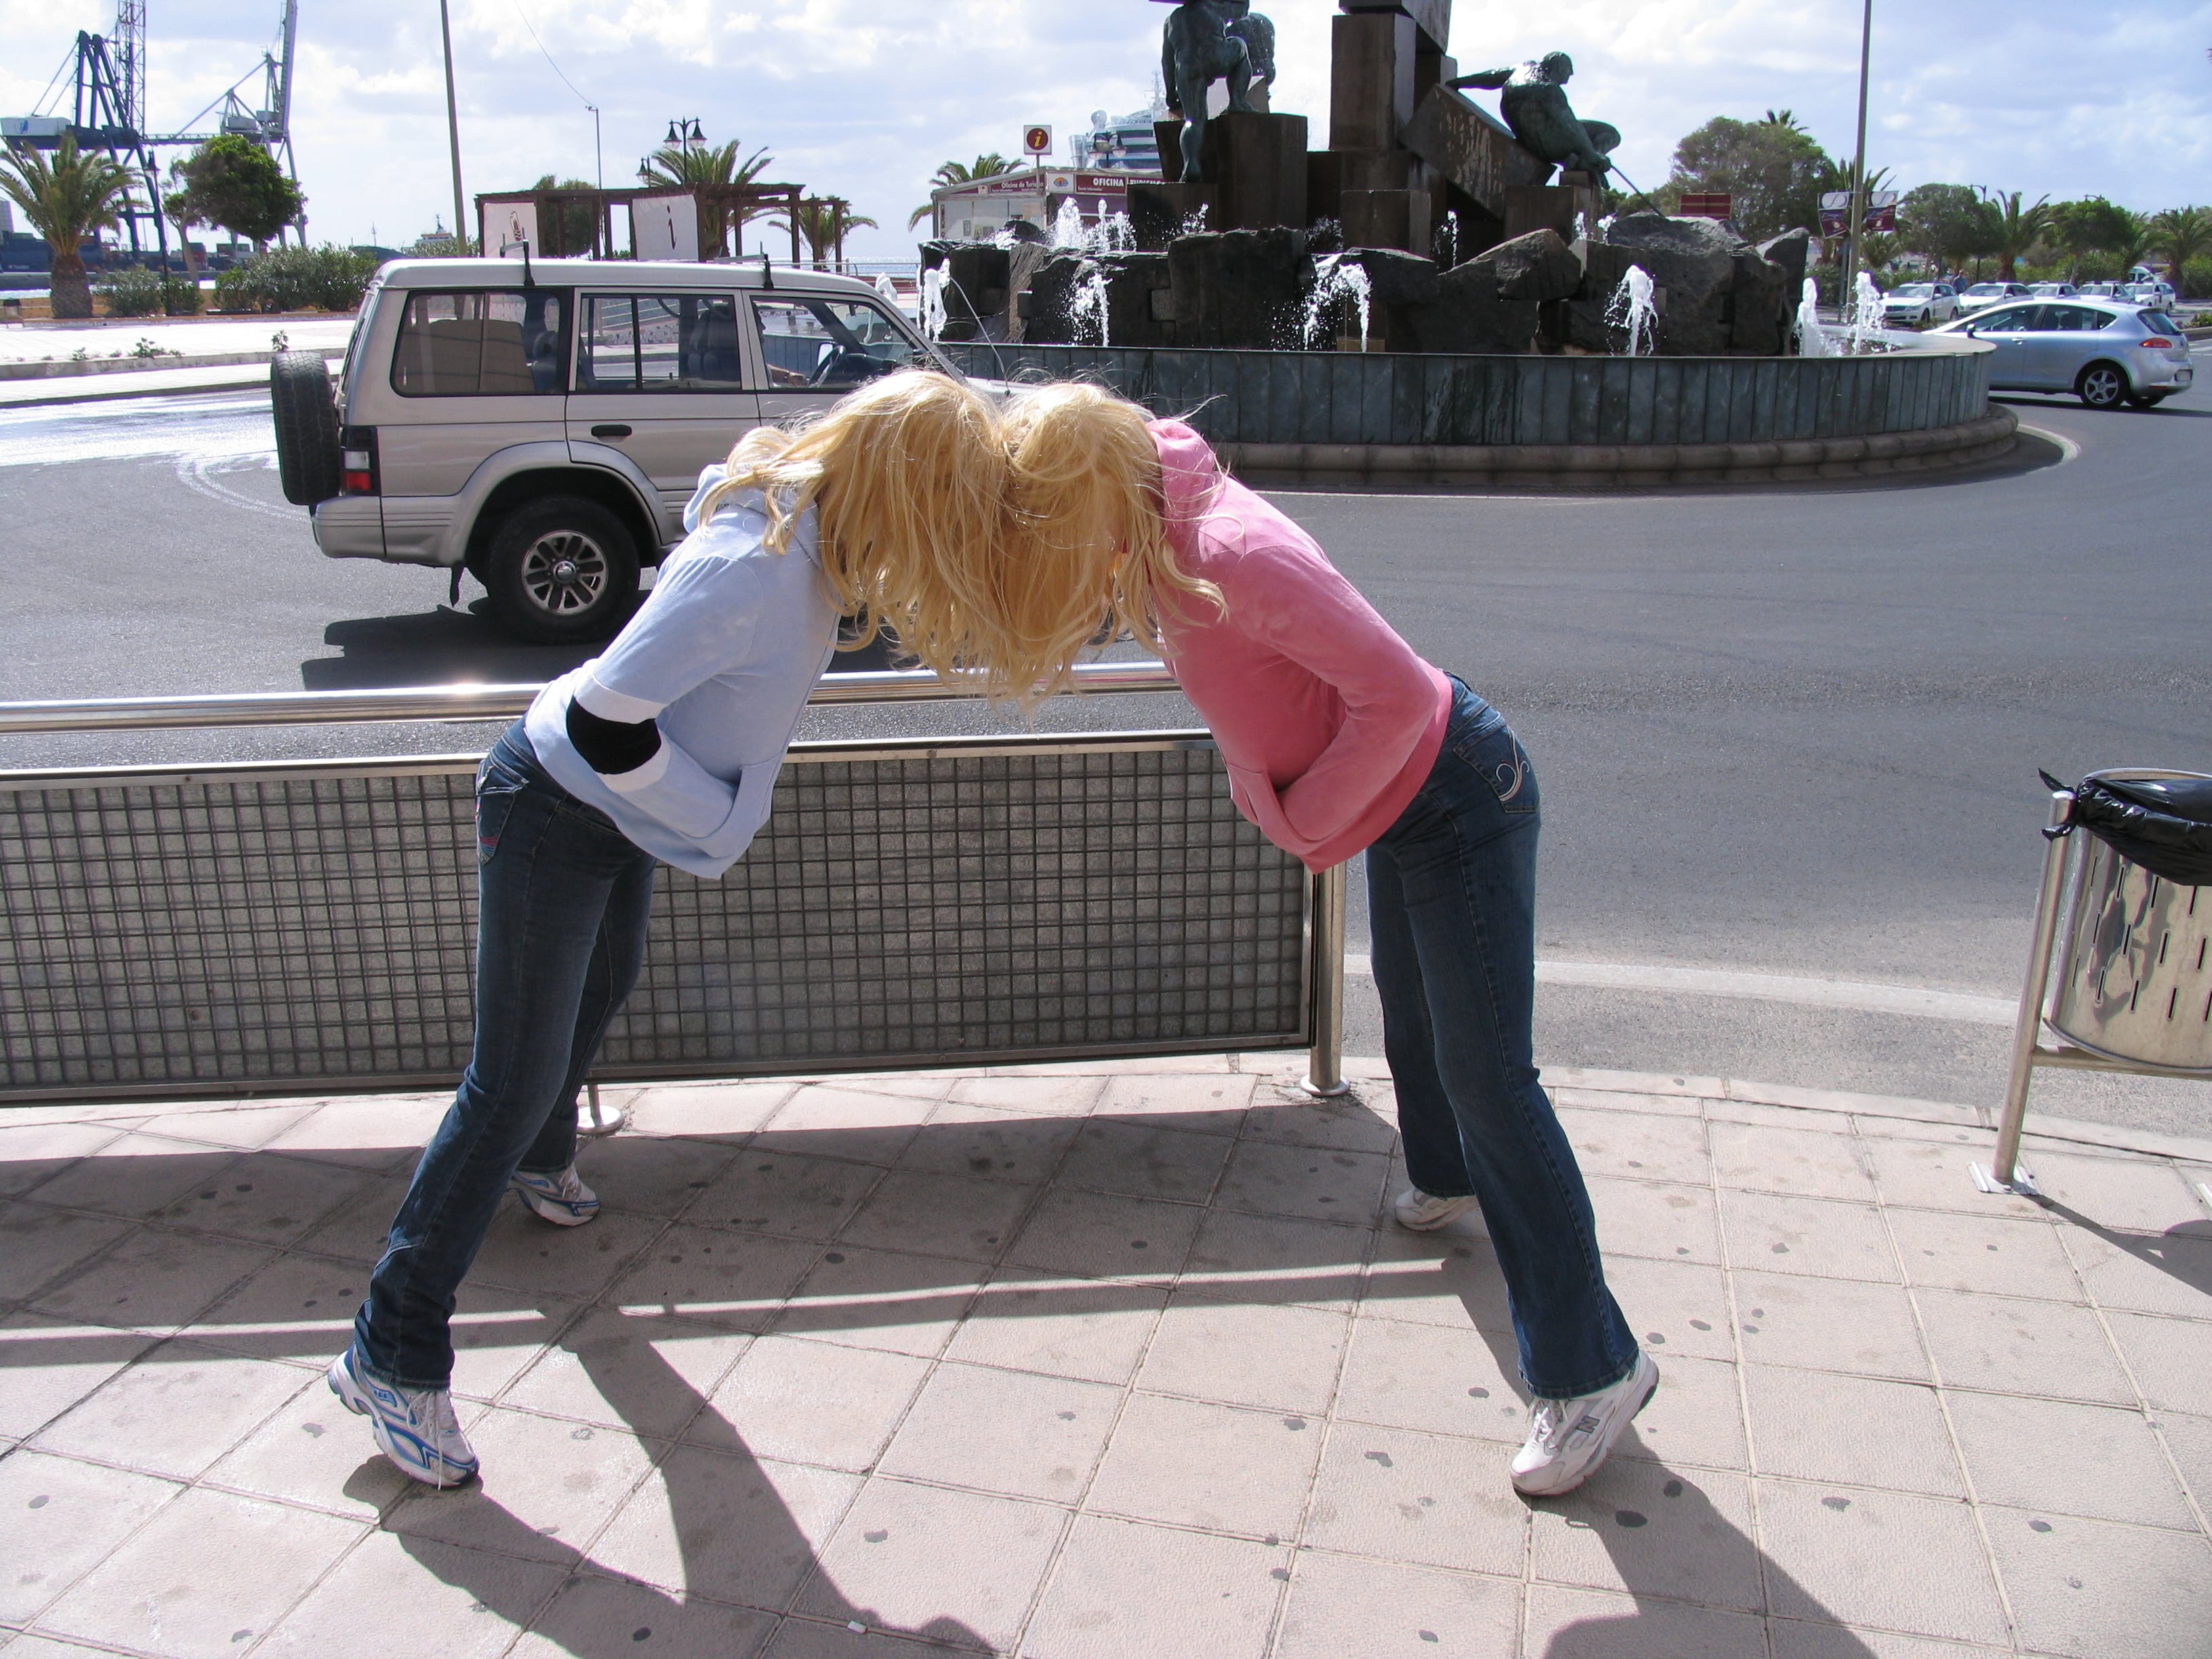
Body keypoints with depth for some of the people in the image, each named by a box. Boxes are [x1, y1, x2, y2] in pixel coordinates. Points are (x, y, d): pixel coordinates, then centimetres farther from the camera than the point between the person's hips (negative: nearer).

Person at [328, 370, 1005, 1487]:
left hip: (616, 812, 9)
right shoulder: (751, 565, -35)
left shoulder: (814, 525, -8)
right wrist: (718, 823, -20)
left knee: (605, 986, 30)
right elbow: (605, 720, -33)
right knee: (514, 1080, -4)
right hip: (554, 812, -9)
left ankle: (537, 1164, 61)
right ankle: (392, 1356, 10)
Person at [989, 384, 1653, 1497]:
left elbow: (1395, 691, -30)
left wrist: (1306, 817, -17)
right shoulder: (1160, 539, -2)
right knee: (1409, 1019, 28)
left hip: (1453, 798, -9)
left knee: (1487, 1073, -5)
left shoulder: (1233, 553, -30)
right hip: (1399, 801, 9)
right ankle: (1447, 1180, 58)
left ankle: (1594, 1370, 7)